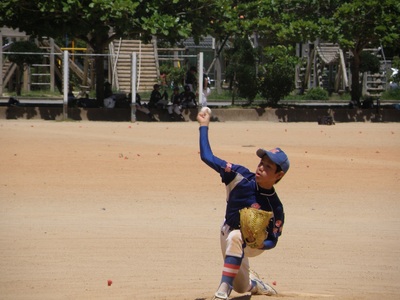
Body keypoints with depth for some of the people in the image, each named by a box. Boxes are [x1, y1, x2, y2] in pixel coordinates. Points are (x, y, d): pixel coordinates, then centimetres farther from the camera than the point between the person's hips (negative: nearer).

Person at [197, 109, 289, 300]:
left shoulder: (275, 208, -27)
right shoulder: (242, 177, -21)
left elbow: (272, 241, -18)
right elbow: (207, 157, -20)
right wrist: (204, 126, -21)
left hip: (252, 244, -5)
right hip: (228, 233, 5)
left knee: (235, 238, -40)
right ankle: (254, 282, 51)